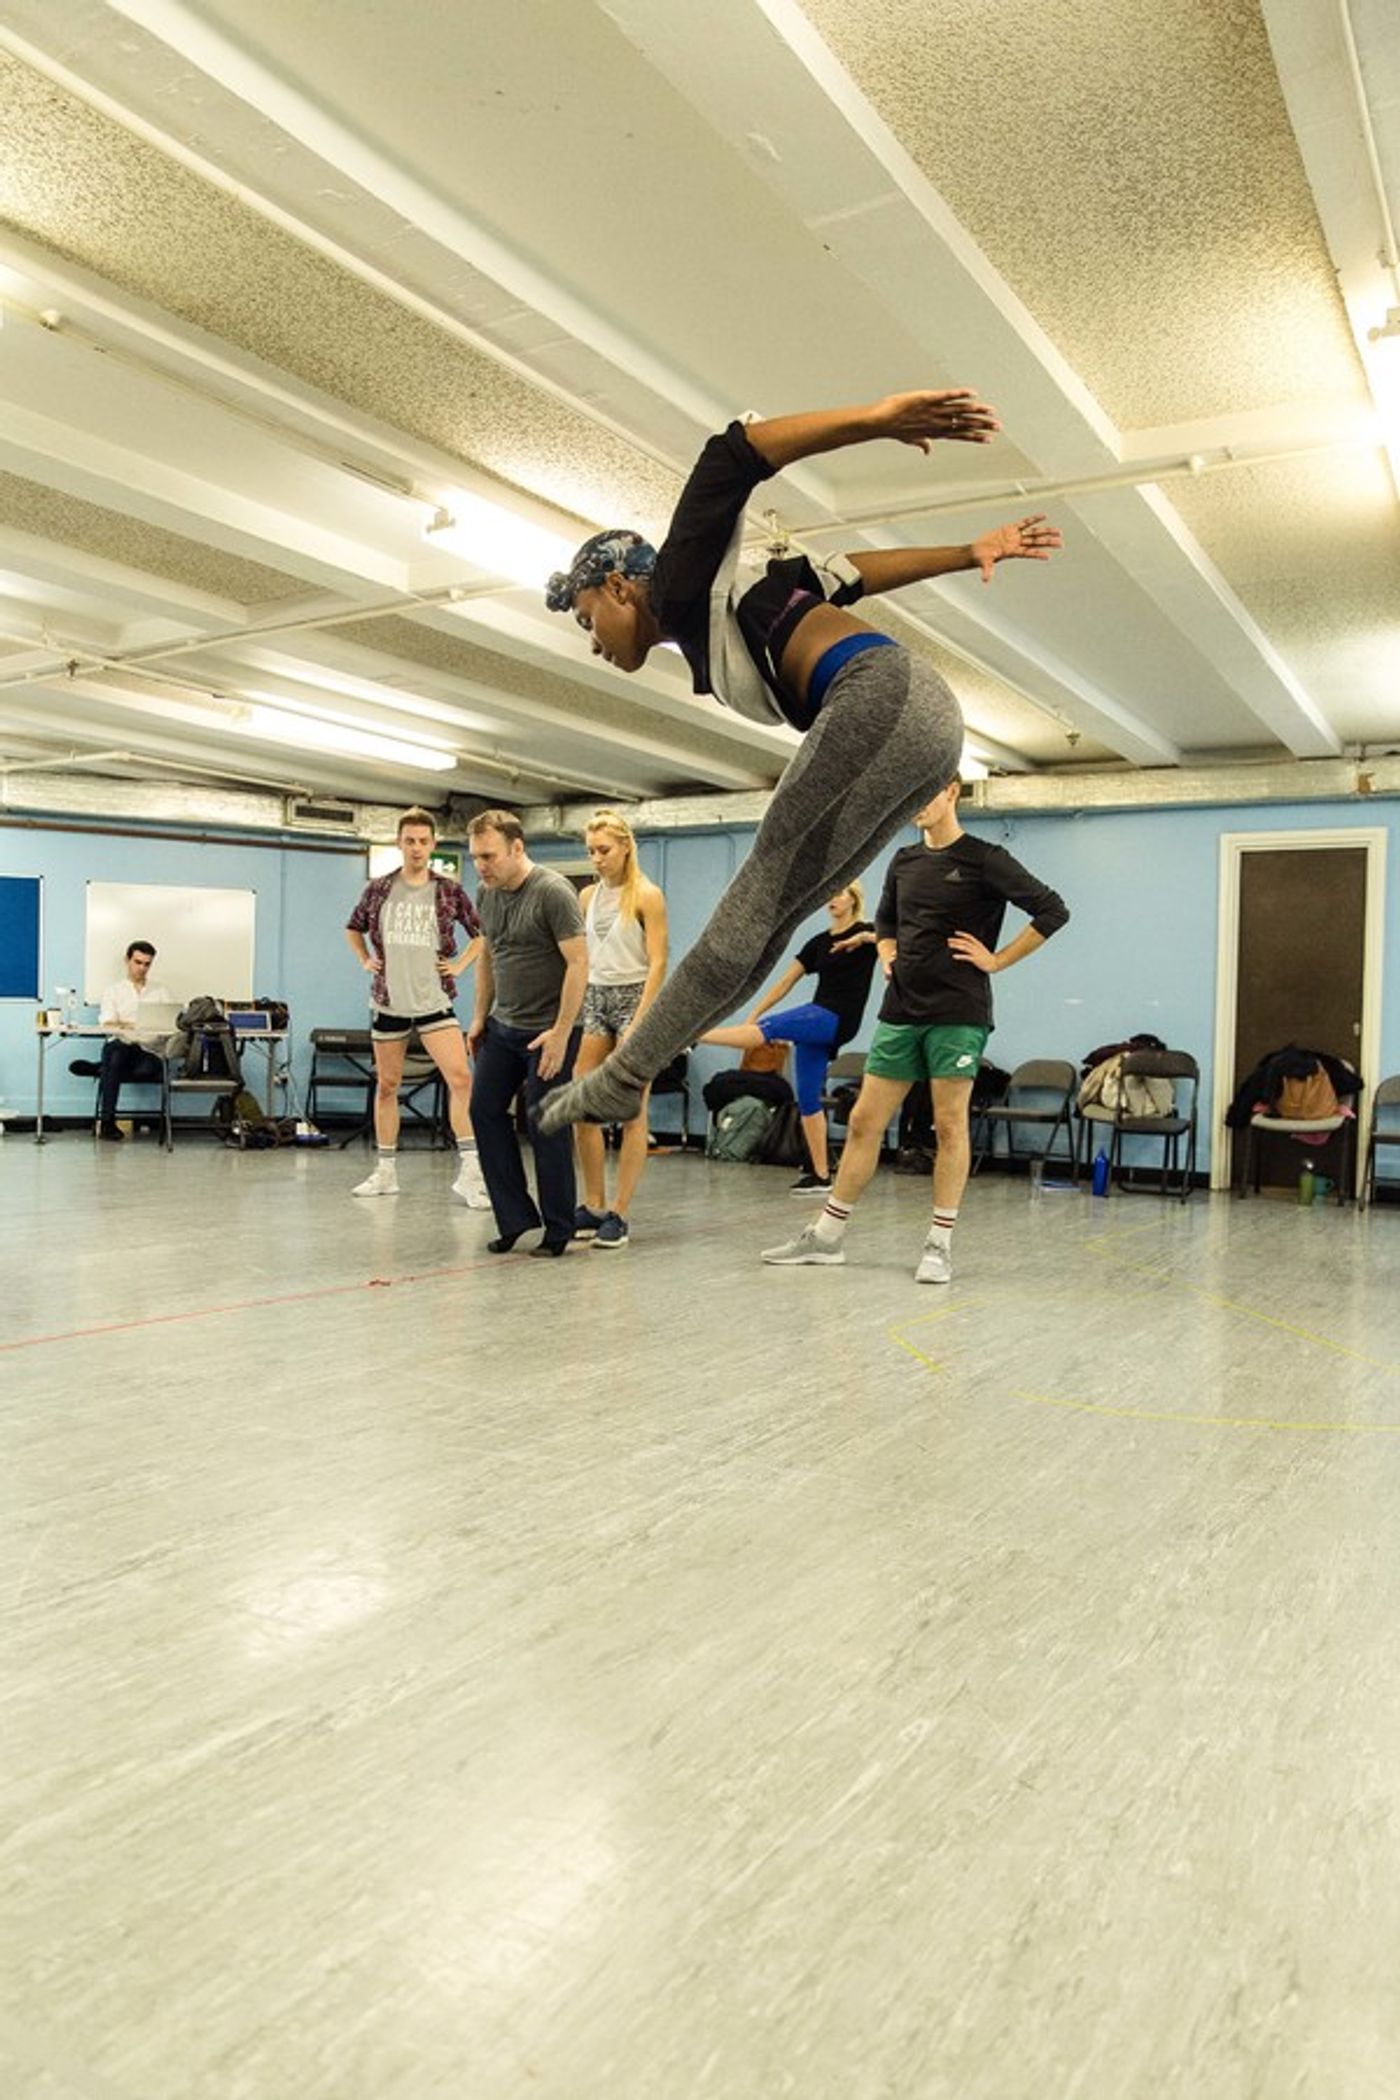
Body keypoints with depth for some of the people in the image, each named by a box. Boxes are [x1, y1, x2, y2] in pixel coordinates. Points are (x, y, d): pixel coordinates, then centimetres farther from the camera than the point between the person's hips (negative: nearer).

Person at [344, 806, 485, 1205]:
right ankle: (385, 1172, 22)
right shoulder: (378, 889, 4)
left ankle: (469, 1172, -13)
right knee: (386, 1086, 10)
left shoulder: (449, 891, 0)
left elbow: (480, 933, 11)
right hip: (388, 1002, 2)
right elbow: (353, 928, 20)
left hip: (434, 1001, -2)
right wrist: (365, 961, 7)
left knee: (460, 1077, -16)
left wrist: (460, 964, 1)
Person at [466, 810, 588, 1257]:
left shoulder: (553, 892, -16)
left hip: (547, 1031, -8)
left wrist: (560, 1033, -20)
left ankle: (558, 1231, 11)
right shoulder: (486, 894, 7)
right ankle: (515, 1218, 15)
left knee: (546, 1127, -3)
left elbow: (578, 963, -18)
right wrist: (480, 1017, 17)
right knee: (486, 1110, 5)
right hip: (503, 1026, 8)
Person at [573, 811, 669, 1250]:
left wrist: (638, 1024, -19)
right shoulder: (588, 896, 10)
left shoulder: (646, 896, -7)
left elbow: (657, 963, -12)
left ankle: (619, 1213, 1)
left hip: (634, 998, -6)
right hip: (594, 999, 6)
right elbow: (579, 959, 14)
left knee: (632, 1114, -3)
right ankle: (593, 1205, 12)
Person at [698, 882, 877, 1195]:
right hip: (816, 1022, 7)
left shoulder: (866, 932, 2)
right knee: (807, 1099, 3)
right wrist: (753, 1014, 10)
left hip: (836, 1019, -7)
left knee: (765, 1030, -25)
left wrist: (865, 937, -28)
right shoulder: (819, 942, 18)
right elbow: (785, 982, 16)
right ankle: (821, 1175, 5)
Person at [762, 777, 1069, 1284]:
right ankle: (827, 1236, 12)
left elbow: (1051, 911, -7)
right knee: (864, 1121, 5)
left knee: (950, 1126, -2)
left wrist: (997, 961, -8)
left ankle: (939, 1245, 7)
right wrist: (887, 954, 10)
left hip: (957, 1013, -5)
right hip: (900, 1012, 6)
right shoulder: (904, 862, 14)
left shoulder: (985, 860, -4)